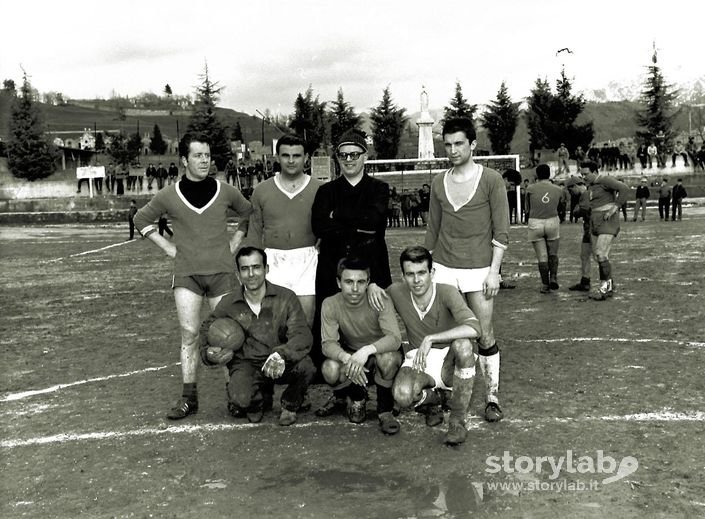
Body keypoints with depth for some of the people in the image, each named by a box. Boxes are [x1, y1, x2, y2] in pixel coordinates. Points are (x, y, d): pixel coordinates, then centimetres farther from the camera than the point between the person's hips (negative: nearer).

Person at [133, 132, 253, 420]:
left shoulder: (225, 191, 1)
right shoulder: (169, 195, -1)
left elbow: (248, 214, 19)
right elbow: (141, 220, 13)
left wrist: (234, 243, 8)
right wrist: (168, 247, 5)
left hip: (221, 271, 0)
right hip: (186, 273, 0)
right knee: (189, 333, -3)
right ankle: (189, 398, 5)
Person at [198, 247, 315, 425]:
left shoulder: (286, 298, -8)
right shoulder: (228, 304, -1)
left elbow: (303, 335, -19)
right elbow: (206, 331, 17)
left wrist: (281, 354, -39)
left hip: (280, 364, -1)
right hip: (246, 364, 1)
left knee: (306, 366, -33)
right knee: (240, 400, -30)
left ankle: (290, 404, 3)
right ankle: (260, 398, 12)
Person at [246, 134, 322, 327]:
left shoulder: (319, 189, 4)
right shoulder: (261, 191, 8)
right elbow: (254, 234, 12)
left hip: (307, 261, -1)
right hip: (273, 262, 1)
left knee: (306, 322, -1)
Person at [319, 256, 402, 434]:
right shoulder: (330, 304, -16)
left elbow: (395, 338, -32)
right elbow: (328, 344, -22)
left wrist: (367, 350, -51)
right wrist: (347, 358, -44)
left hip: (380, 351, -2)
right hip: (349, 354, 2)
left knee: (388, 358, -38)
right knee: (330, 370, -30)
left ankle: (385, 410, -12)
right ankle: (356, 398, 5)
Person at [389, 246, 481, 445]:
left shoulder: (447, 292, -20)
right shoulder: (397, 292, -10)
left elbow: (473, 329, -35)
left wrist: (430, 339, -35)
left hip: (449, 361, -1)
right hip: (418, 360, 2)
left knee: (463, 344, -37)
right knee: (402, 395, -31)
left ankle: (457, 420, -18)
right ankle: (431, 398, 11)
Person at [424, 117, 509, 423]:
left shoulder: (491, 180, -3)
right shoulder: (439, 183, 9)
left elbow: (501, 231, -4)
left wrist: (494, 271, -9)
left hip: (479, 268, -3)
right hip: (443, 267, 3)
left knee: (484, 336, 0)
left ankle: (492, 397, 11)